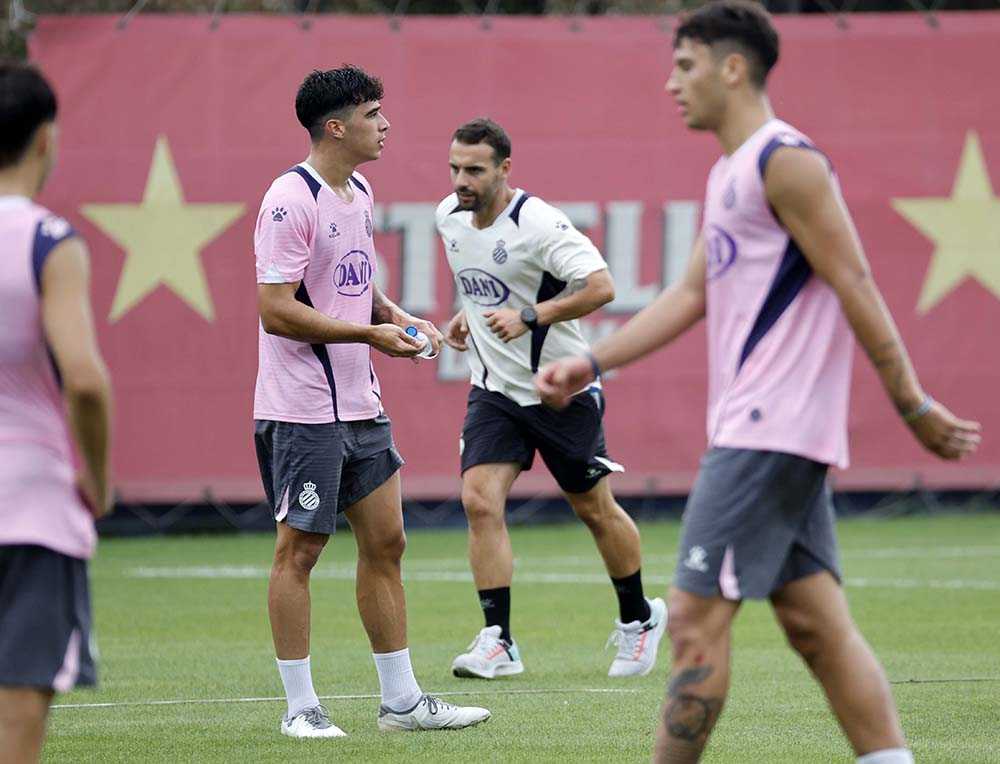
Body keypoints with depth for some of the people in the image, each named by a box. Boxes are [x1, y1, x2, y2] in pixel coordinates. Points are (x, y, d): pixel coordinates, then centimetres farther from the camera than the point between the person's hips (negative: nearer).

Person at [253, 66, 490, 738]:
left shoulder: (359, 194, 13)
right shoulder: (291, 200, -16)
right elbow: (277, 310, -20)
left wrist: (397, 317, 6)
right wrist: (370, 332, -20)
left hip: (361, 404, 9)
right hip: (303, 409, -9)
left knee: (386, 542, 10)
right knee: (300, 549, -1)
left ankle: (401, 700, 16)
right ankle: (301, 706, 6)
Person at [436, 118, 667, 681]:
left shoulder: (538, 223, -22)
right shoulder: (449, 217, 1)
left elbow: (601, 287, -29)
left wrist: (529, 316, -34)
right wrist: (468, 314, 9)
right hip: (495, 390, 5)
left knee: (595, 509, 8)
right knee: (480, 502, -13)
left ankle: (639, 618, 30)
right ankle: (499, 642, -11)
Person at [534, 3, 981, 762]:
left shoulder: (786, 163, -12)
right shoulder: (729, 175, 19)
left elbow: (857, 290, -14)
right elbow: (692, 294, 22)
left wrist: (914, 407, -14)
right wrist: (591, 363, 14)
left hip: (770, 434, -10)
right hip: (756, 433, 10)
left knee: (697, 618, -8)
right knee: (817, 625, 7)